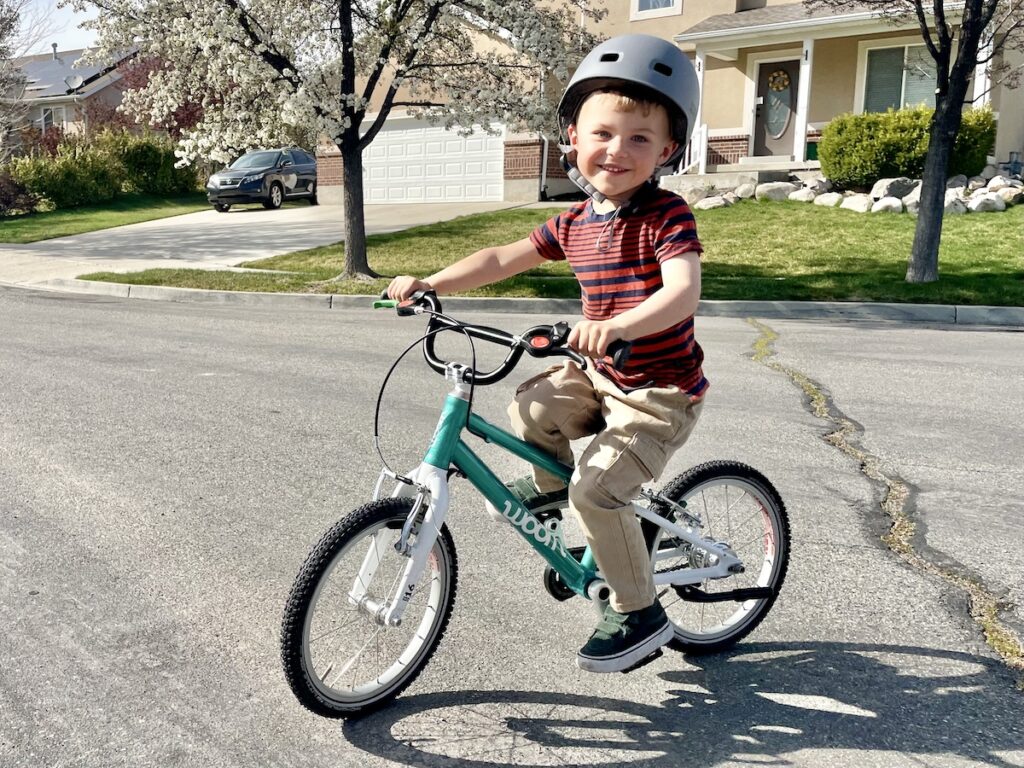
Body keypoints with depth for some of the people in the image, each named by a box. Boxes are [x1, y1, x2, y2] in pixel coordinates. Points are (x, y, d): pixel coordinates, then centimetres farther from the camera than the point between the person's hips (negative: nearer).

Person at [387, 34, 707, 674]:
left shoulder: (667, 215, -19)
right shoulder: (575, 224, 2)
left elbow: (684, 291, -36)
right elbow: (502, 260, 8)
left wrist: (616, 325, -54)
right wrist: (429, 284, -1)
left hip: (661, 392, -7)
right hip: (601, 376, 7)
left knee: (597, 490, -17)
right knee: (530, 409, -5)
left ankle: (641, 616, 3)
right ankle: (550, 482, 26)